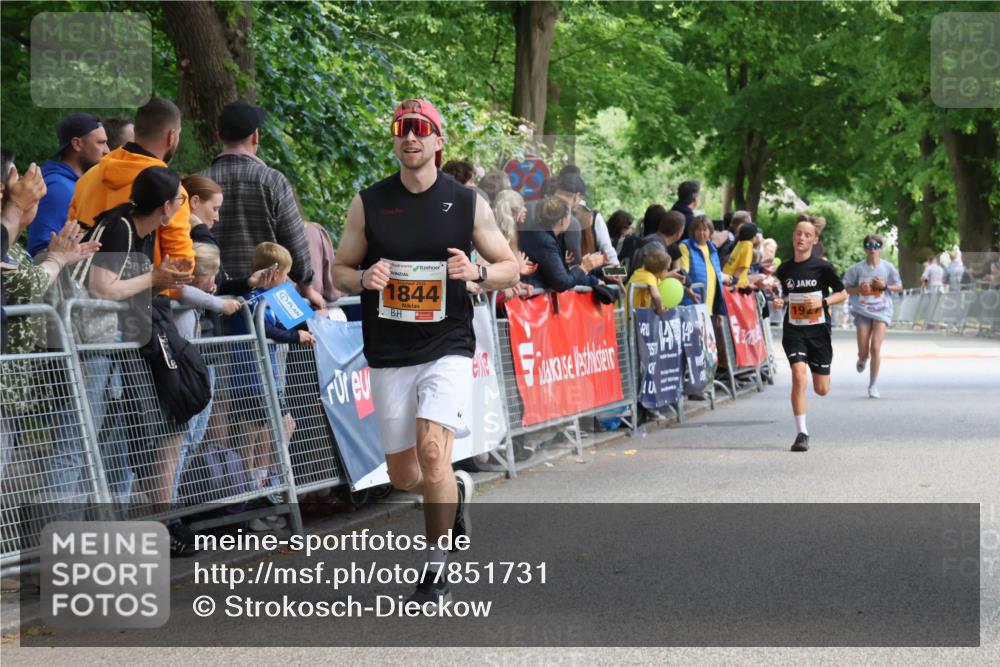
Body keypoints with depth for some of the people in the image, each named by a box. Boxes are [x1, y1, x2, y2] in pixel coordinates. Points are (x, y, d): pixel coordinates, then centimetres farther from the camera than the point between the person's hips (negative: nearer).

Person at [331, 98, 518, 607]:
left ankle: (436, 572, -7)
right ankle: (458, 490, 41)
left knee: (432, 450, -21)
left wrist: (477, 272, -14)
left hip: (447, 349, -2)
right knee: (403, 475, 5)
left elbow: (511, 268, 8)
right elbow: (339, 271, 10)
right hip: (389, 357, 3)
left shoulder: (467, 203, 1)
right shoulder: (368, 203, 4)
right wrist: (364, 279, -12)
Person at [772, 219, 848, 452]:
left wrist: (822, 302, -15)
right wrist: (778, 302, -4)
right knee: (798, 376, -21)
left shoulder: (822, 267, -5)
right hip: (793, 330, 1)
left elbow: (843, 294, 2)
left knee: (821, 390, 4)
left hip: (819, 330, -1)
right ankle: (802, 433, -15)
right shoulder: (785, 269, 4)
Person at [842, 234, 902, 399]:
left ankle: (873, 386, -1)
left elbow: (899, 287, 9)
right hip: (862, 311, 1)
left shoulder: (887, 268, -1)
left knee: (875, 348, -12)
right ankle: (862, 360, 41)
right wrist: (859, 289, -14)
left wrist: (885, 286, -10)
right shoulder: (857, 269, -2)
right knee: (863, 352, -1)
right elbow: (845, 289, 4)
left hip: (882, 311, 0)